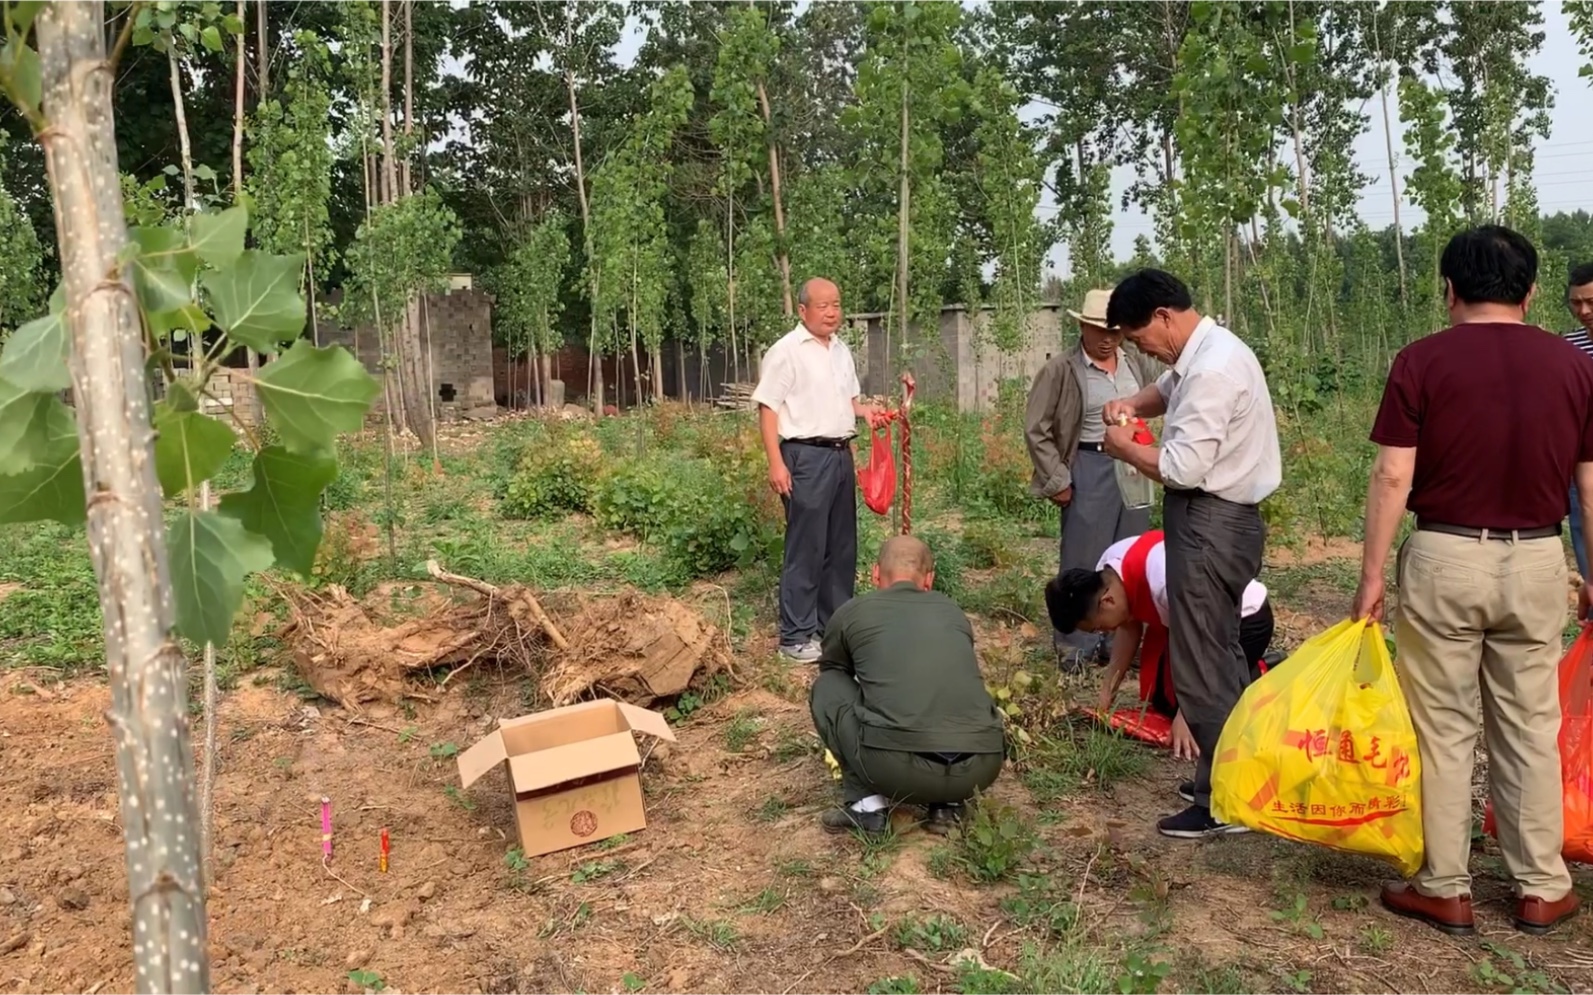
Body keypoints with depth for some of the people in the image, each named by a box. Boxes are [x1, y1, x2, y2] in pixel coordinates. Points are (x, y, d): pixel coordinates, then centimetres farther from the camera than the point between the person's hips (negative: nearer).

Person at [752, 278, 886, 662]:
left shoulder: (842, 350, 14)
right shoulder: (786, 351, -10)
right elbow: (767, 408, -13)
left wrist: (863, 409, 4)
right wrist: (776, 463, -19)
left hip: (841, 455, 8)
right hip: (806, 457, -8)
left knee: (842, 545, 13)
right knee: (806, 548, -5)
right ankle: (795, 636, 3)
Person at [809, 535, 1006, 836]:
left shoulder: (852, 612, 17)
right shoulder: (952, 611, 26)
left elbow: (832, 671, 38)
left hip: (895, 766, -3)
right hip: (981, 766, 4)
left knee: (826, 687, 22)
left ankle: (867, 805, 14)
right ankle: (948, 804, 18)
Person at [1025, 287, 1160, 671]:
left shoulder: (1137, 362, 5)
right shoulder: (1060, 369, -9)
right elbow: (1036, 429, -6)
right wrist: (1057, 481, -9)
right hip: (1090, 469, -5)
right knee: (1083, 560, 0)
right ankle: (1073, 647, 12)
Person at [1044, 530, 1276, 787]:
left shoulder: (1163, 581, -39)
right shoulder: (1107, 572, -13)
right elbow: (1129, 628, 0)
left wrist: (1185, 714, -37)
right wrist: (1107, 691, -2)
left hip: (1247, 618, -8)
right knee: (1162, 698, 13)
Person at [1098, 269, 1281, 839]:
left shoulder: (1212, 370, -22)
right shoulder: (1203, 352, 10)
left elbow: (1182, 468, -25)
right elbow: (1169, 389, 30)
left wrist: (1124, 448, -8)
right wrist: (1134, 405, 8)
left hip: (1210, 526, -11)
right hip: (1215, 521, 11)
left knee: (1200, 666, -4)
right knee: (1220, 654, 20)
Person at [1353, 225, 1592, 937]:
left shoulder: (1421, 361, -8)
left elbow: (1393, 477, -11)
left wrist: (1371, 576, -5)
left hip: (1444, 558, -3)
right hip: (1536, 562, 3)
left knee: (1443, 729, 7)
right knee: (1530, 729, 14)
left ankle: (1444, 888, 16)